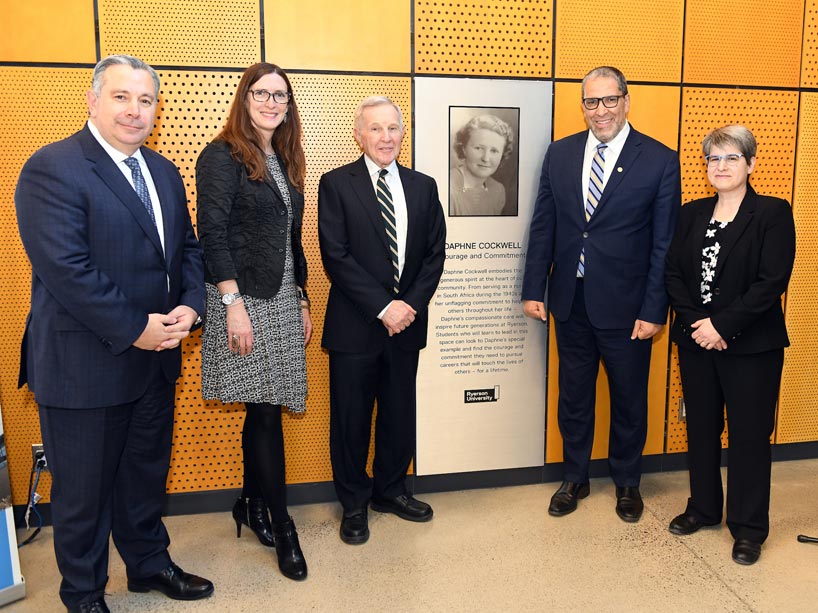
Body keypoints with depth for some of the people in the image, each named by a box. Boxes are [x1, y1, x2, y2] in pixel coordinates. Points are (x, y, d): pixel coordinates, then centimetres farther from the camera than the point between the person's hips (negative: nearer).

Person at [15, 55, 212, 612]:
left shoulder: (164, 172, 10)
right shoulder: (52, 168, -14)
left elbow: (187, 246, 11)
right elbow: (64, 267, -22)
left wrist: (190, 305, -7)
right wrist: (133, 329, -20)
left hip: (156, 357, 7)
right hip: (84, 364, -6)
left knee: (147, 471, 22)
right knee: (84, 487, 12)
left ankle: (149, 562, 43)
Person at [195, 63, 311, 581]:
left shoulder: (285, 163, 16)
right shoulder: (223, 157, -6)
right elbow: (213, 233, -13)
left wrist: (303, 301, 15)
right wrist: (233, 304, -20)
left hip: (283, 299, 7)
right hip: (245, 299, -7)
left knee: (262, 408, 12)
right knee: (265, 411, -4)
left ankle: (251, 503, 29)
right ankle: (282, 525, 9)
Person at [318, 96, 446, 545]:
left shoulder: (423, 187, 9)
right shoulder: (336, 184, -3)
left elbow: (435, 253, 6)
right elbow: (335, 256, -11)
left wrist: (411, 304, -8)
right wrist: (383, 306, -16)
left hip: (406, 322, 4)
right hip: (355, 324, -3)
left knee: (400, 414, 14)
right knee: (351, 420, 7)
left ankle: (390, 490, 35)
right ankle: (354, 504, 26)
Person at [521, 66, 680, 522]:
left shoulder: (660, 160, -7)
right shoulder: (560, 154, 3)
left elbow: (665, 244, -8)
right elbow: (543, 226, 5)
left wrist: (654, 311, -11)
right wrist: (534, 289, 1)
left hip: (625, 305, -3)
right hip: (570, 301, 3)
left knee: (629, 400, 14)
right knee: (573, 396, 16)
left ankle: (627, 482, 36)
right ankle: (575, 479, 35)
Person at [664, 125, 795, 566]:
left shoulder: (773, 214, -6)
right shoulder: (692, 214, 8)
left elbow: (772, 282, -14)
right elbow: (673, 273, 3)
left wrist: (722, 324, -18)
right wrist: (694, 322, -10)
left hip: (751, 346, -4)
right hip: (696, 342, 4)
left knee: (749, 435, 5)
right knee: (701, 429, 14)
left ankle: (749, 528, 21)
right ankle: (703, 508, 32)